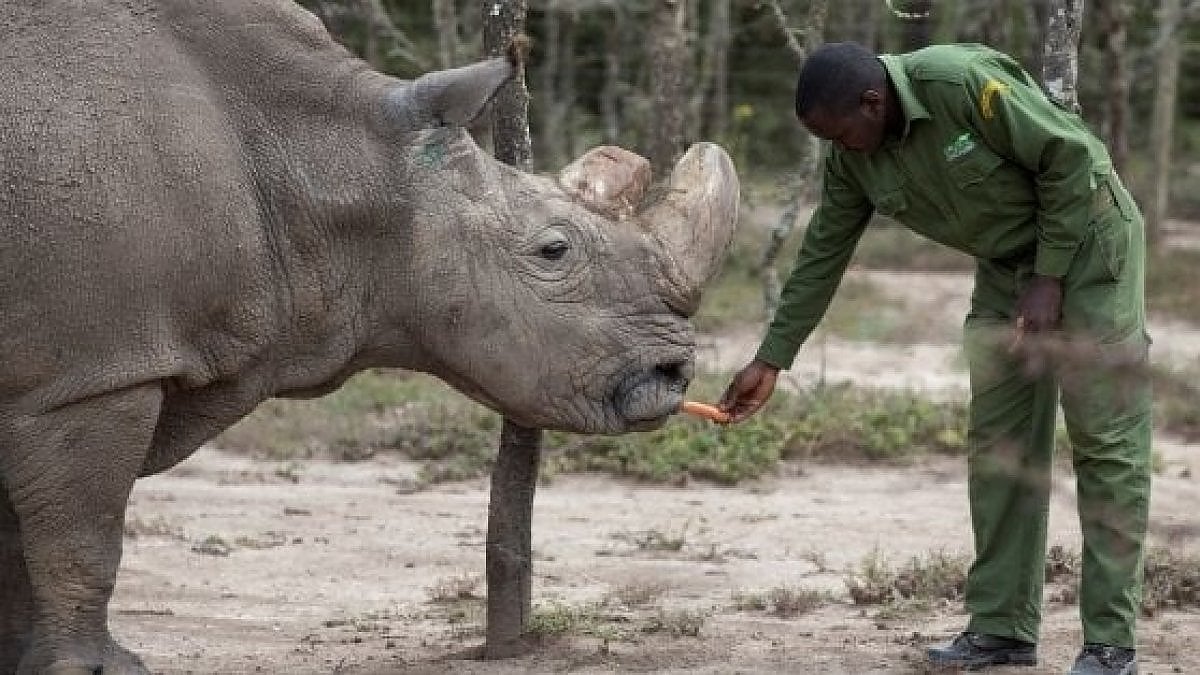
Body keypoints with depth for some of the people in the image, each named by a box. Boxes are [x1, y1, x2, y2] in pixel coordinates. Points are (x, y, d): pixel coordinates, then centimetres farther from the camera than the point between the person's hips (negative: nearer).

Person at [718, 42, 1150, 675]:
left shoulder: (964, 81, -29)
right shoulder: (852, 160, -6)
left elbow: (1070, 157, -22)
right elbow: (820, 259, 3)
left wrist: (1049, 279, -18)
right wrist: (770, 362, 3)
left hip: (1087, 242, -7)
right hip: (1006, 262, 7)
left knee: (1104, 437, -9)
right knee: (998, 443, 2)